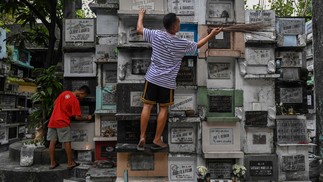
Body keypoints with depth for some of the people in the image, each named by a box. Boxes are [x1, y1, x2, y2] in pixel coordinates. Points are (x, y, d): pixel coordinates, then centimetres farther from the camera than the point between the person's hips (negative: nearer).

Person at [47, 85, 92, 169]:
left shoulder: (65, 92, 8)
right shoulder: (75, 101, -11)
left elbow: (55, 103, 18)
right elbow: (77, 117, -12)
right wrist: (87, 118, 4)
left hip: (52, 121, 7)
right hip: (63, 122, -7)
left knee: (52, 142, 8)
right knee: (67, 142, 1)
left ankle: (52, 163, 15)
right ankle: (70, 163, 8)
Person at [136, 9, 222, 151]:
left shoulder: (156, 35, -7)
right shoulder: (182, 44, -10)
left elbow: (139, 29, 8)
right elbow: (197, 45, 9)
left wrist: (141, 16, 27)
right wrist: (211, 35, 21)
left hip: (152, 77, 2)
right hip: (167, 81, -2)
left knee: (147, 106, 7)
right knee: (163, 109, 9)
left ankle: (142, 138, 8)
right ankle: (157, 140, 15)